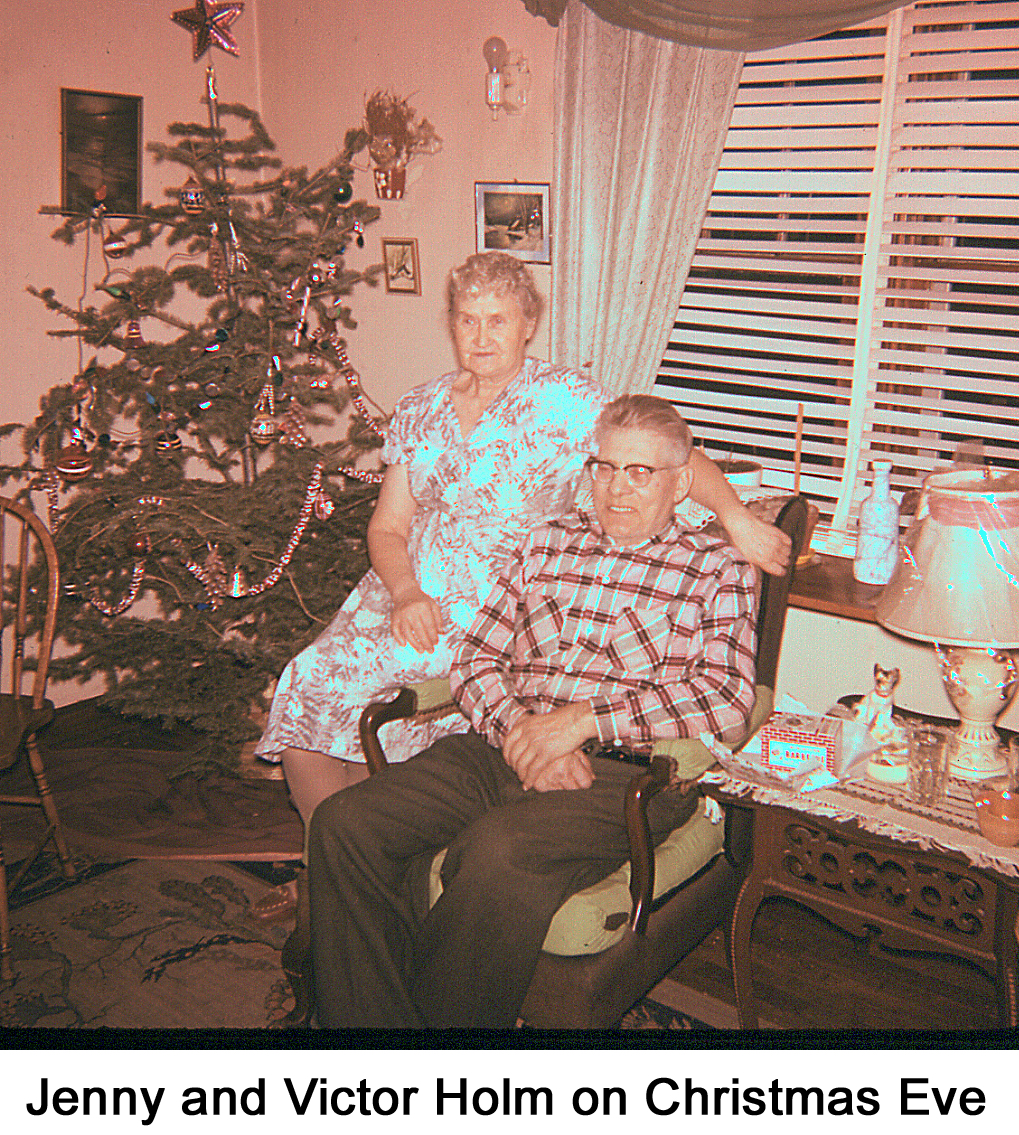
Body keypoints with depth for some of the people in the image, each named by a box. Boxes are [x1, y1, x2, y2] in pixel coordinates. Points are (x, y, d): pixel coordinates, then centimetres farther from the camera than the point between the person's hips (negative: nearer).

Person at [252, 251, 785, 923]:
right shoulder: (421, 409, 11)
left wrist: (734, 514, -29)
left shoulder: (563, 400, -5)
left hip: (488, 609, -5)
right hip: (404, 591, 5)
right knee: (303, 684, -12)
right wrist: (405, 594, -10)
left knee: (330, 684, -18)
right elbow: (387, 526, 10)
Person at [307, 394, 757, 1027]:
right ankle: (370, 1022, -8)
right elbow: (476, 659, 14)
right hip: (501, 746, 5)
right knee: (344, 823, -18)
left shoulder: (717, 568, 8)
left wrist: (580, 720, -15)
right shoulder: (547, 543, 21)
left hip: (628, 771, -4)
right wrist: (517, 730, -8)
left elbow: (728, 697, -8)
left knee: (496, 852, -35)